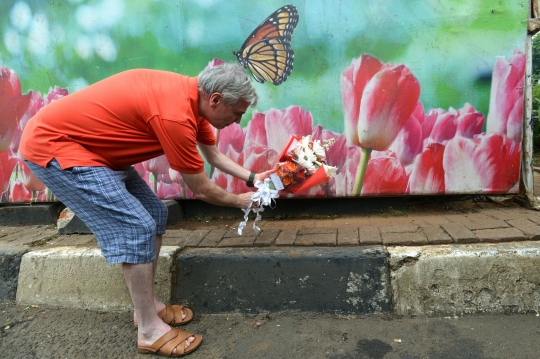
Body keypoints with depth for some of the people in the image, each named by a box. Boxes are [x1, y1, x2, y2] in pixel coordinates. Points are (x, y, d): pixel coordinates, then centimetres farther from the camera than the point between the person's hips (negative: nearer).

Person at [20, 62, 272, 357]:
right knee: (137, 228, -15)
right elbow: (200, 190, -17)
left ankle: (147, 306, 19)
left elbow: (213, 155, 15)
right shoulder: (176, 113, -30)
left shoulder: (192, 94, -1)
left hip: (91, 146, 10)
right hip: (52, 145, -10)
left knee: (154, 214, 7)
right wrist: (240, 201, -1)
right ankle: (150, 331, -1)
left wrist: (252, 177, 11)